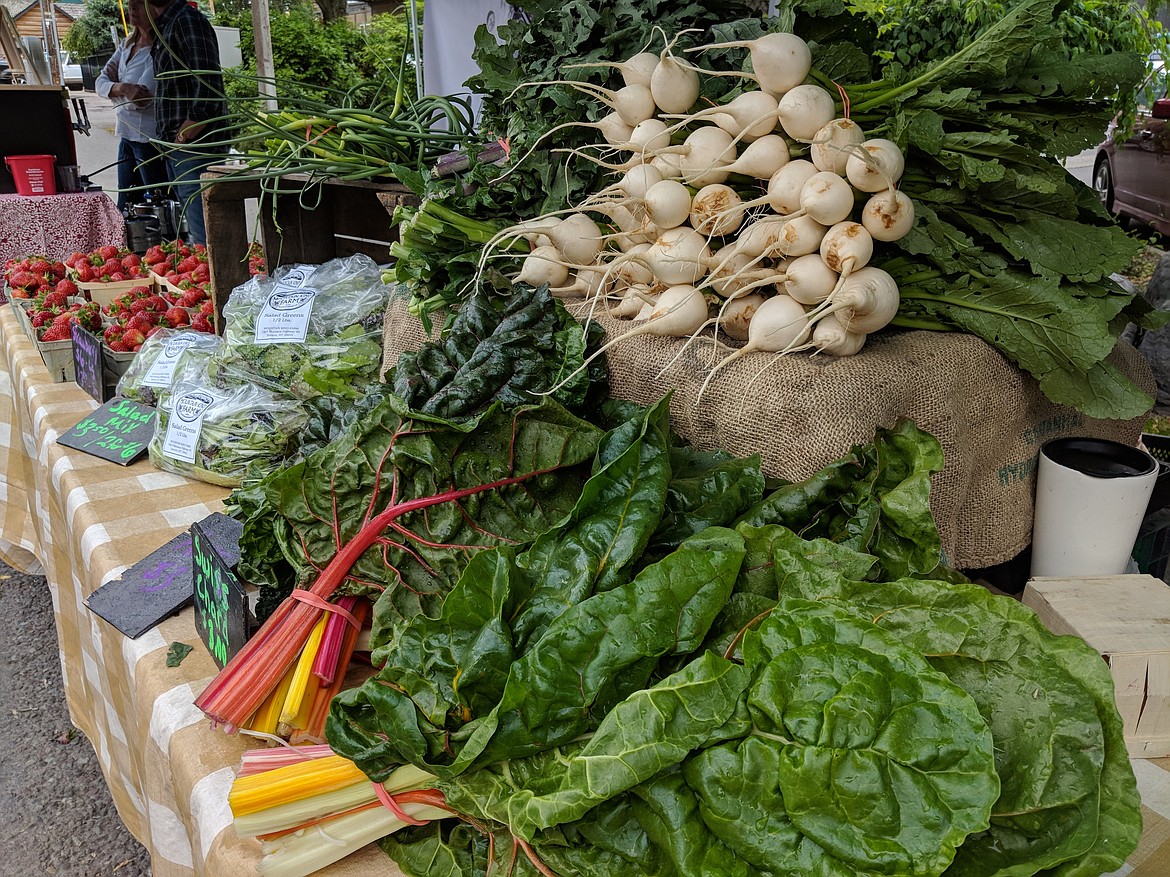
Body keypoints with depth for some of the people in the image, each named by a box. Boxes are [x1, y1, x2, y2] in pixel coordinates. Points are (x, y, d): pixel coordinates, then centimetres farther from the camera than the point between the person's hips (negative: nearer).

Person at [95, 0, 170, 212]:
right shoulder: (127, 44, 12)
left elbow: (141, 98, -21)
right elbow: (101, 82, 8)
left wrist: (114, 88, -4)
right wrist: (122, 89, -13)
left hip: (151, 138, -8)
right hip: (126, 135, 9)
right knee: (125, 208, 14)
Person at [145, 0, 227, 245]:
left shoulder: (187, 21, -10)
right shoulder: (167, 26, 20)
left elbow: (208, 92, -21)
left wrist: (183, 138, -16)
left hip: (194, 149, -10)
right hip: (177, 150, 10)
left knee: (204, 237, -11)